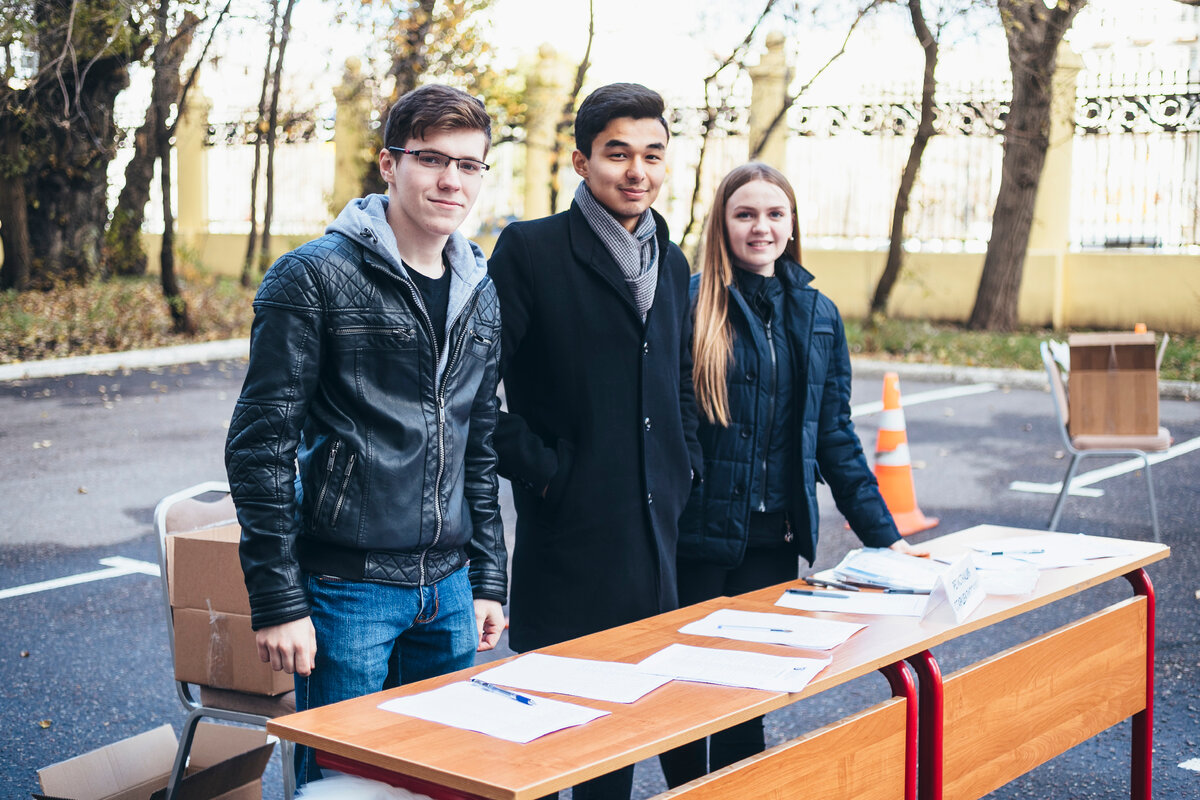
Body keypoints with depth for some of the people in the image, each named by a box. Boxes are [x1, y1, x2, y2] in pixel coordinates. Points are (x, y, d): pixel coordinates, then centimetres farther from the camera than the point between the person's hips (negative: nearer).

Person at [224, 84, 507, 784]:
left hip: (448, 592, 6)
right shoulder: (315, 277, -10)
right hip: (345, 588, -6)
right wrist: (278, 600, -14)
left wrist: (488, 578, 13)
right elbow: (261, 444, -11)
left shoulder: (482, 294, 10)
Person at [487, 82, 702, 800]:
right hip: (567, 532, -6)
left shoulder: (673, 263, 13)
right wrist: (537, 467, -13)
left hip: (656, 532, 6)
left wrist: (686, 468, 12)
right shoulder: (530, 250, -7)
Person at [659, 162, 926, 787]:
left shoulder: (818, 315, 10)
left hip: (775, 538, 4)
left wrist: (884, 535, 8)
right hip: (699, 534, -3)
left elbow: (834, 435, 12)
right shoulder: (690, 302, -5)